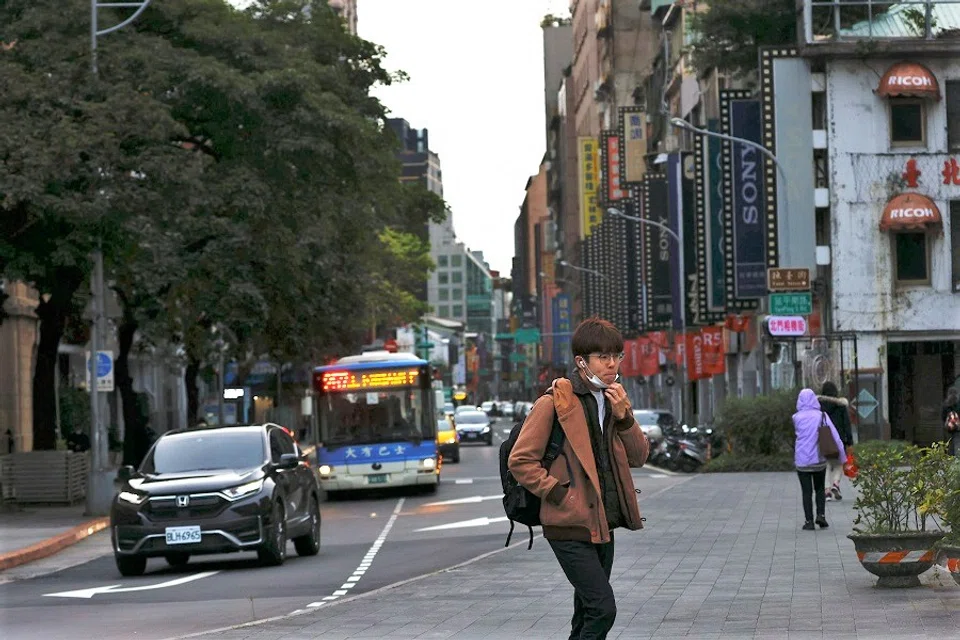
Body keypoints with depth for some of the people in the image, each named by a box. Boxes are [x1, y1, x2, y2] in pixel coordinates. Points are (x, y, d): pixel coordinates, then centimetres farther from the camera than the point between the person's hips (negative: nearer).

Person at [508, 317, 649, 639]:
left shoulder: (613, 399, 12)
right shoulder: (554, 402, -11)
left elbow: (638, 457, 8)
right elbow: (520, 461, -11)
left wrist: (623, 416, -6)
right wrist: (557, 493, -15)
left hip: (602, 526, 8)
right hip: (571, 529, -8)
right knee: (602, 609, -16)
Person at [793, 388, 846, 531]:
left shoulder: (797, 418, -5)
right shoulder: (822, 416, -5)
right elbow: (835, 436, -6)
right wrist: (842, 456, -2)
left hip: (802, 460, -1)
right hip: (819, 459, 1)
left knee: (806, 491, 6)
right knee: (820, 489, 17)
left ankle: (809, 521, 3)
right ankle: (821, 514, 0)